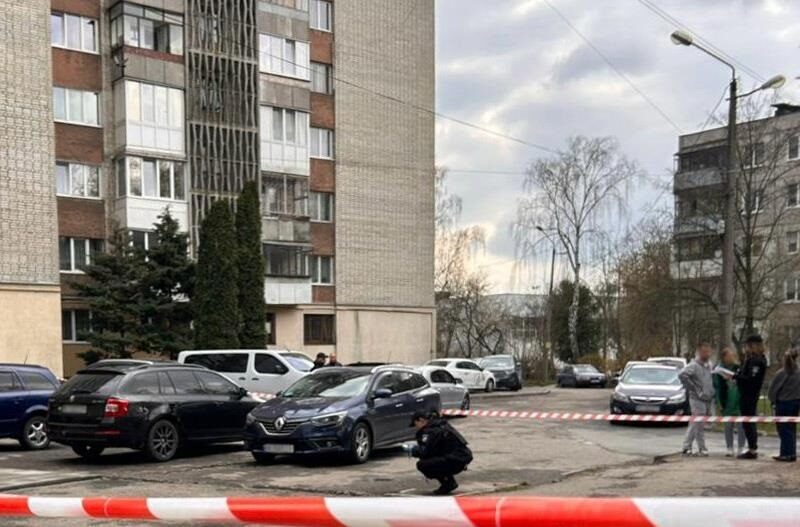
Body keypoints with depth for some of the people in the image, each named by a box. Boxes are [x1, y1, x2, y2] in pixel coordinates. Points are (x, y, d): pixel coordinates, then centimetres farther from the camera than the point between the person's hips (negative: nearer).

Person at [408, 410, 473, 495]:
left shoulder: (431, 430, -13)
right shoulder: (440, 424, 17)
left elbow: (425, 452, -14)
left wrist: (413, 450, 4)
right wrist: (417, 448, 15)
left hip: (457, 461, -10)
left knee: (421, 465, -14)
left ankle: (448, 484, -3)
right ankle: (450, 483, 19)